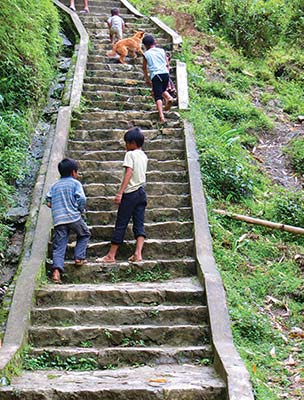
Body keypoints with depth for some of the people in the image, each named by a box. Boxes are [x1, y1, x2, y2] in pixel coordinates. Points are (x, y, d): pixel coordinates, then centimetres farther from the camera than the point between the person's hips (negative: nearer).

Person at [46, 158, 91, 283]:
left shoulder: (54, 185, 16)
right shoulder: (75, 183, 2)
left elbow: (49, 203, 13)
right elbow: (81, 200, -9)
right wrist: (81, 210, 9)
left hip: (58, 220, 4)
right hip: (74, 217, -3)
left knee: (59, 246, 2)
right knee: (84, 234, 23)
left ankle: (56, 270, -15)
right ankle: (79, 257, 13)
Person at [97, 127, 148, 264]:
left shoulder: (130, 154, -7)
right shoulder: (144, 156, 15)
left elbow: (129, 173, -18)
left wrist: (120, 192, -22)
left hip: (130, 193, -7)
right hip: (142, 192, 7)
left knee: (121, 224, -3)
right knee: (139, 224, 3)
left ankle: (111, 256, 2)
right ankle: (138, 253, -10)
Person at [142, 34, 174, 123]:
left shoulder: (146, 54, 7)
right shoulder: (162, 51, 13)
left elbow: (144, 67, 14)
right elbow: (167, 64, 15)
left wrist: (147, 78, 25)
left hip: (155, 75, -3)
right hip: (165, 73, 3)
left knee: (158, 96, -4)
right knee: (163, 90, 27)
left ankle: (161, 116, -17)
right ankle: (169, 98, -5)